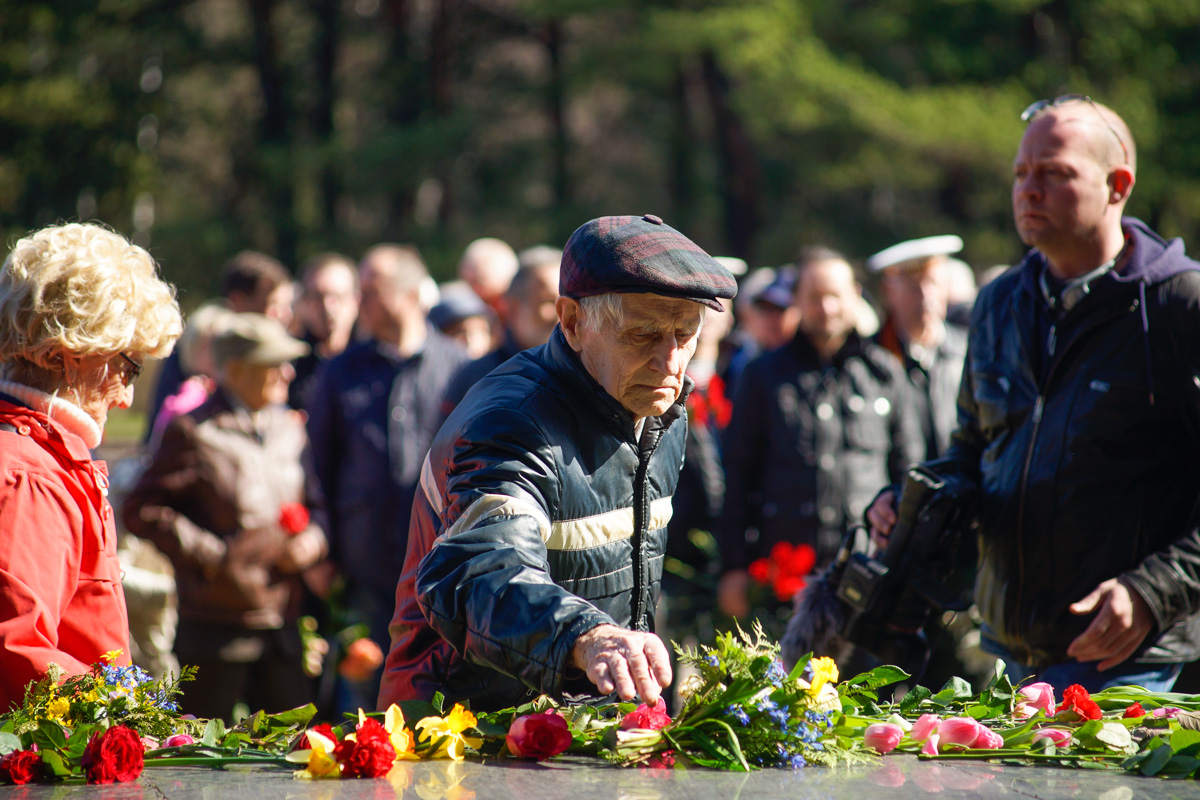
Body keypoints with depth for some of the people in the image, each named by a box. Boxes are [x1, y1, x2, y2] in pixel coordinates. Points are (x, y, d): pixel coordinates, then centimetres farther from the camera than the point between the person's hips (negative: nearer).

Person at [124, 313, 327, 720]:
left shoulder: (289, 428, 15)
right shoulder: (194, 433, -7)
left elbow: (315, 504, 24)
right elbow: (143, 511, -9)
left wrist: (312, 540, 2)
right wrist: (210, 556, -12)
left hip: (283, 624, 6)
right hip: (216, 624, -6)